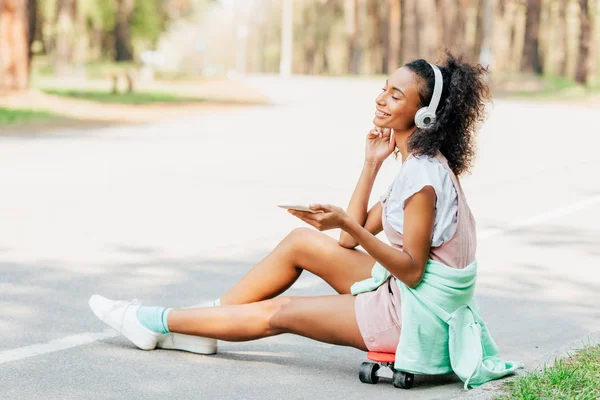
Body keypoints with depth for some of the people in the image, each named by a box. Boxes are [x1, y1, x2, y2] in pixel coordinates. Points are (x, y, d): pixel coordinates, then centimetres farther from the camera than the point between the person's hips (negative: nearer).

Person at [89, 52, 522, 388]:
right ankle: (203, 326, 15)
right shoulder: (421, 163, 9)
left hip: (414, 312, -9)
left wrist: (346, 225, -32)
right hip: (410, 292, 9)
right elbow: (355, 238, 8)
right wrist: (372, 163, 3)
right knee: (301, 242, 9)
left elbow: (411, 270, -24)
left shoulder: (424, 174, -21)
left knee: (275, 314, -1)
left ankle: (157, 323, 14)